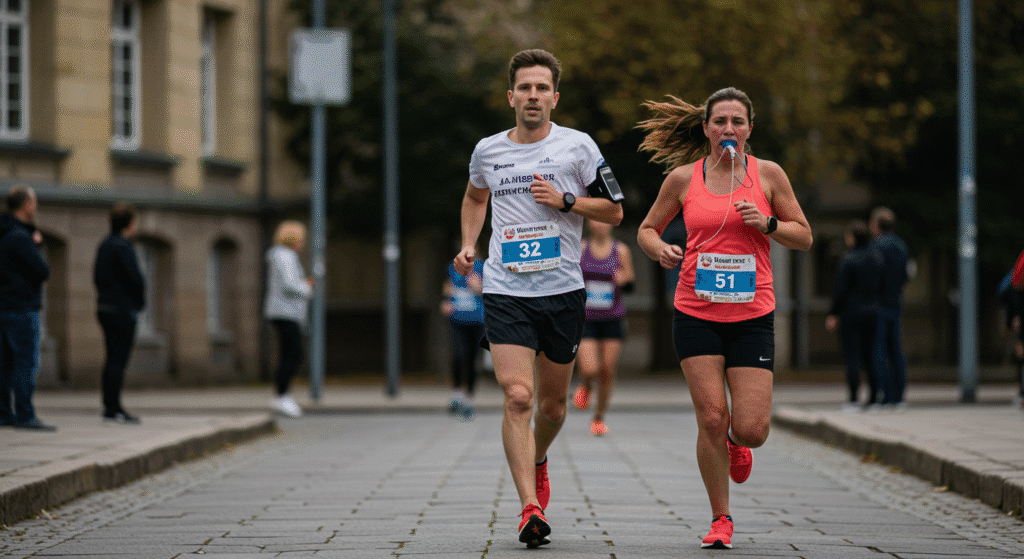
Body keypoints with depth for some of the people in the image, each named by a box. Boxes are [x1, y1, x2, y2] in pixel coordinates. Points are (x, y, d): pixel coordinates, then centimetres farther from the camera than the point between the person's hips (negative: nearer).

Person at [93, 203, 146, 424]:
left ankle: (110, 407, 16)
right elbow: (135, 278, -20)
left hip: (105, 307, 9)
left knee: (113, 359, 13)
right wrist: (140, 300, -3)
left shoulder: (104, 245, 14)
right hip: (123, 310, -9)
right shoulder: (122, 246, -15)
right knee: (118, 359, -8)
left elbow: (97, 277, 20)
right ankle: (113, 408, -8)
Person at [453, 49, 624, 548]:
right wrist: (468, 245, 13)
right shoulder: (487, 151, 7)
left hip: (563, 290, 0)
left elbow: (614, 211, 4)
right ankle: (531, 507, -18)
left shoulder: (578, 146, 0)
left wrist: (565, 200, -11)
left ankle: (538, 461, 44)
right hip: (505, 291, 0)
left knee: (552, 404, 11)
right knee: (518, 397, -16)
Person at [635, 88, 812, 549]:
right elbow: (647, 229, 14)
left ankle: (736, 443, 31)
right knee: (712, 420, -9)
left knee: (751, 430, -8)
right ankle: (720, 520, 9)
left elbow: (804, 237, 8)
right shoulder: (683, 178, 3)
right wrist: (660, 249, -9)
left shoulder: (768, 174, 3)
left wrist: (767, 224, -11)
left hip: (752, 316, 0)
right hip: (696, 315, 0)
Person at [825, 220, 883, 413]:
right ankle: (873, 398, 11)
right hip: (872, 312, 6)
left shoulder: (848, 260, -13)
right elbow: (882, 286, 10)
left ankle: (853, 400, -6)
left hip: (851, 312, -6)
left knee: (852, 358, -4)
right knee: (869, 356, 13)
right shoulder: (877, 258, 6)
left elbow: (841, 290, -13)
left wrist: (833, 314, -6)